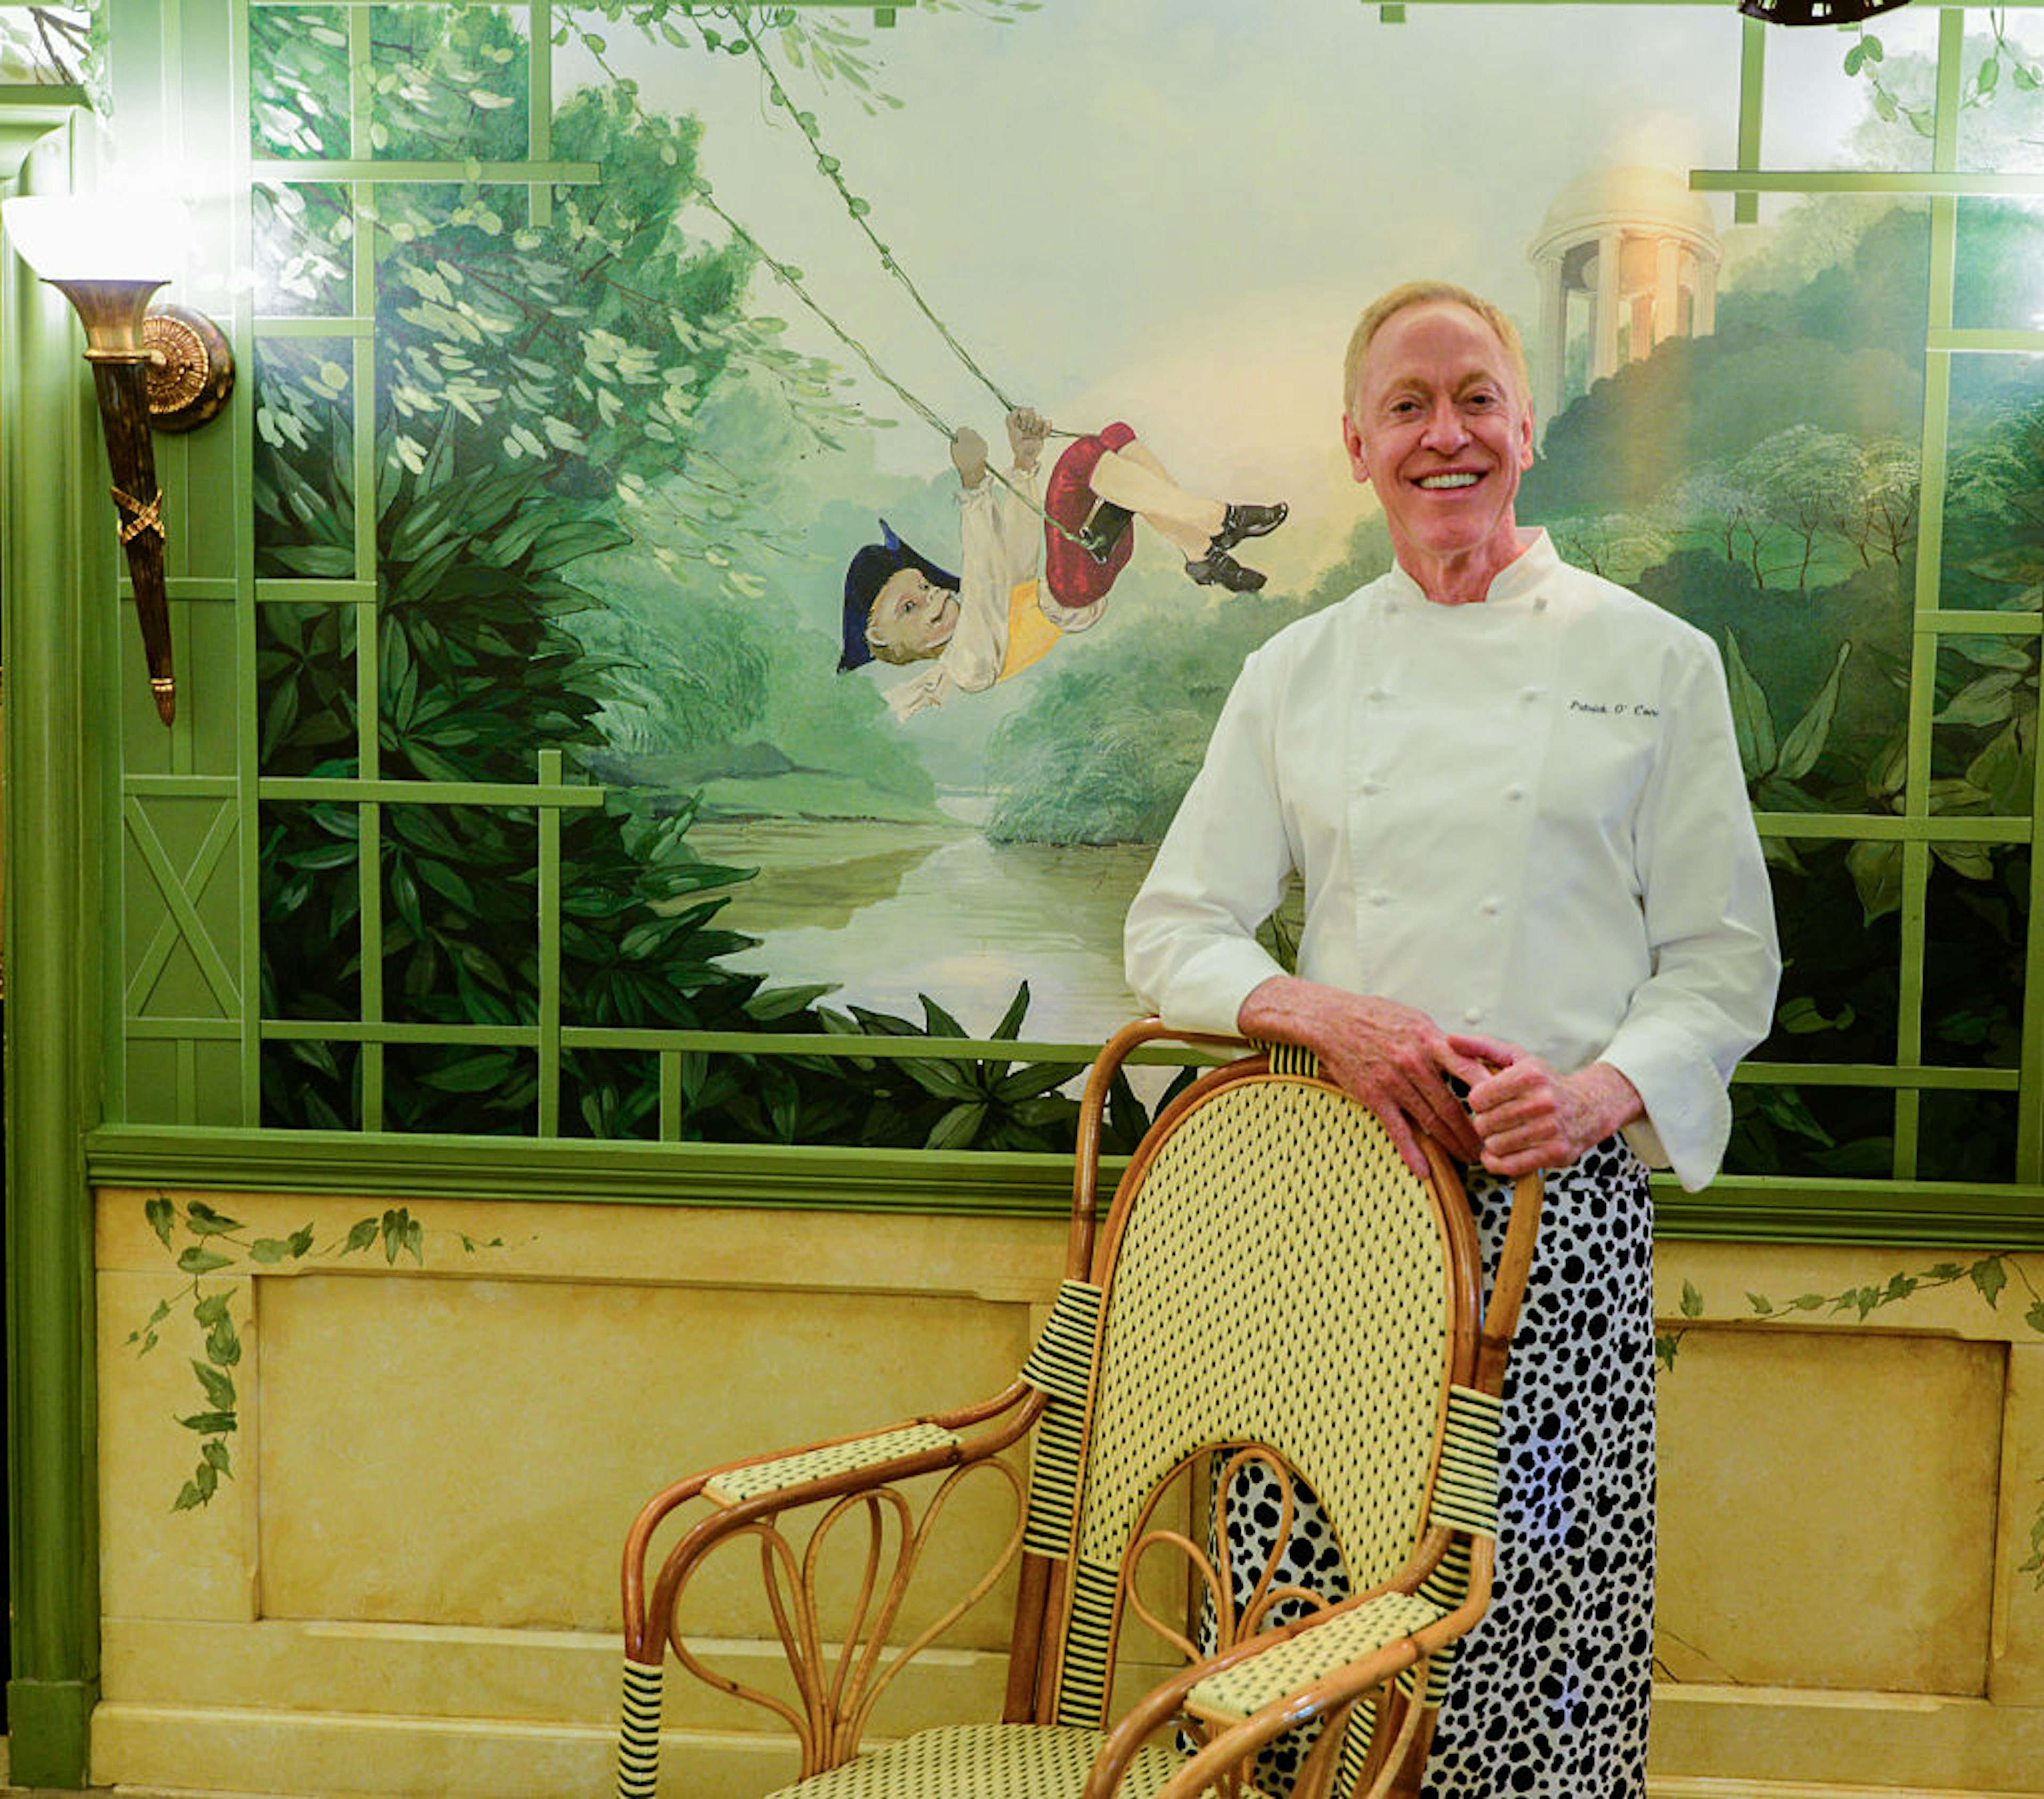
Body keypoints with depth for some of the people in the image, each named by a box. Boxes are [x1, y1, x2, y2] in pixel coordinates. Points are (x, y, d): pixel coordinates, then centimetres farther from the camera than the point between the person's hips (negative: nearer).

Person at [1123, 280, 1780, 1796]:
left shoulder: (1653, 661, 5)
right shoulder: (1297, 674, 10)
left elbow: (1725, 961, 5)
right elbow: (1176, 932, 8)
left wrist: (1601, 1092, -13)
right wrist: (1321, 1013, -11)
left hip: (1558, 1200, -1)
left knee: (1540, 1590, -2)